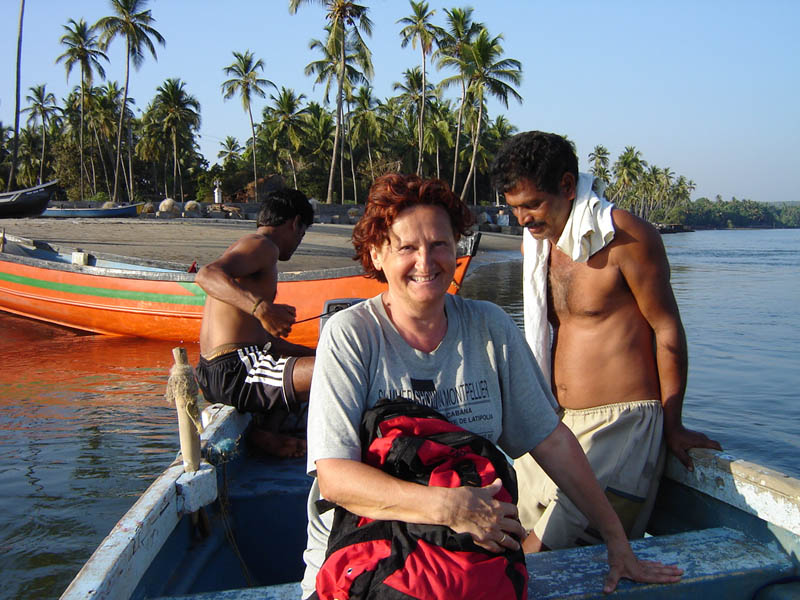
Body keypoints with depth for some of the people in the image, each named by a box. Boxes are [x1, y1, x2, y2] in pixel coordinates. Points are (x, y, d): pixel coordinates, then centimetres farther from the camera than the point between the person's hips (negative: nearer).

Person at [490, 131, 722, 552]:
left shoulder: (626, 236, -11)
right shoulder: (537, 241, 11)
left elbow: (667, 329, -6)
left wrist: (672, 425, 0)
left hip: (620, 422, -7)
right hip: (557, 423, 7)